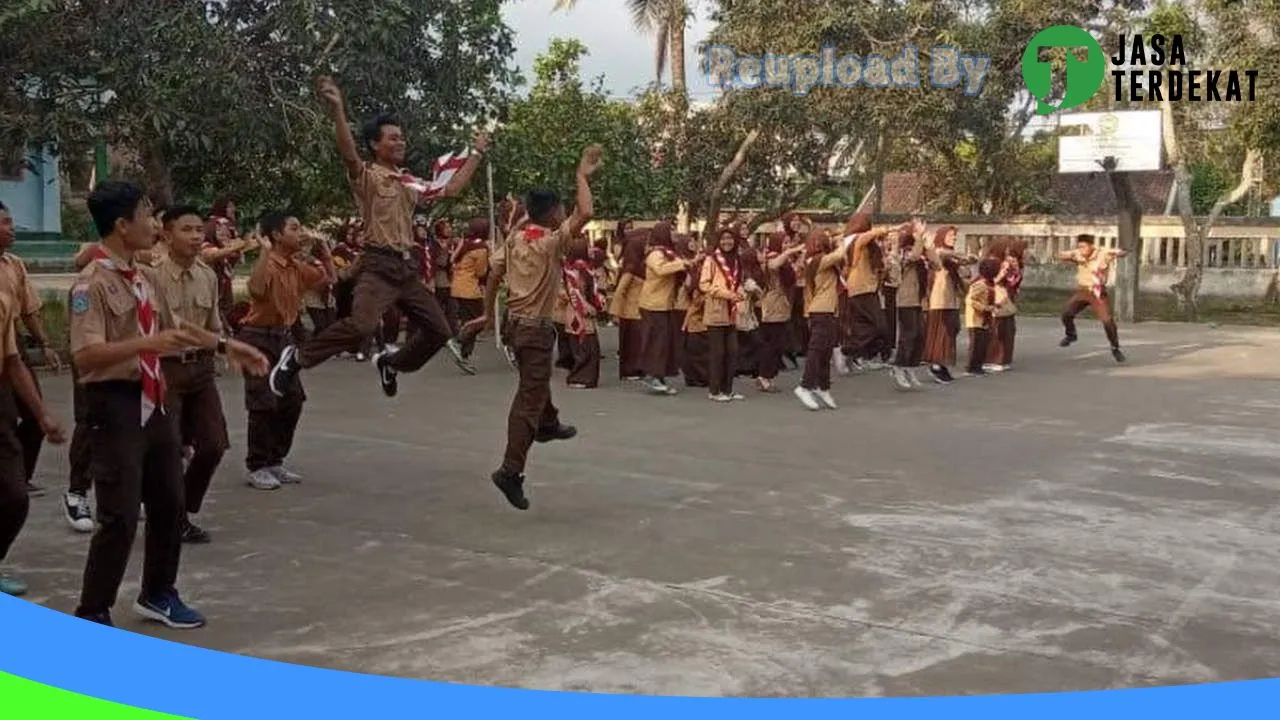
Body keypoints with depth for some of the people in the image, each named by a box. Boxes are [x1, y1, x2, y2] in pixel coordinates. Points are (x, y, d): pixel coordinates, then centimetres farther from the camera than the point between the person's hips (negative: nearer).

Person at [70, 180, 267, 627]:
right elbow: (85, 356, -25)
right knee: (120, 516, -6)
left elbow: (172, 328, 25)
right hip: (115, 406, -9)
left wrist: (225, 345, 23)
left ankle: (158, 594, 35)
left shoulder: (140, 279, 11)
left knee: (169, 504, 17)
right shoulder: (92, 284, -16)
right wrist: (146, 343, -36)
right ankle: (92, 615, 10)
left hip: (153, 402, 9)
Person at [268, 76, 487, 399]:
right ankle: (297, 358, -11)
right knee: (361, 324, -29)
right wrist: (337, 109, -38)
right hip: (379, 265, -7)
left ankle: (390, 362, 30)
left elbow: (450, 190, 25)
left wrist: (476, 154, 28)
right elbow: (349, 155, -25)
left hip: (408, 266, 8)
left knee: (439, 330, 9)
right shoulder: (367, 176, -4)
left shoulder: (410, 183, 17)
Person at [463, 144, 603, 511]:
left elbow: (494, 274, 7)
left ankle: (548, 424, 54)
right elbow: (585, 212, -26)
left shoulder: (514, 238, 4)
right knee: (529, 398, -8)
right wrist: (582, 175, -15)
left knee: (536, 381, 32)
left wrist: (488, 313, 17)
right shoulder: (552, 241, -16)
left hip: (515, 321, 8)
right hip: (536, 327, -8)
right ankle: (511, 471, -13)